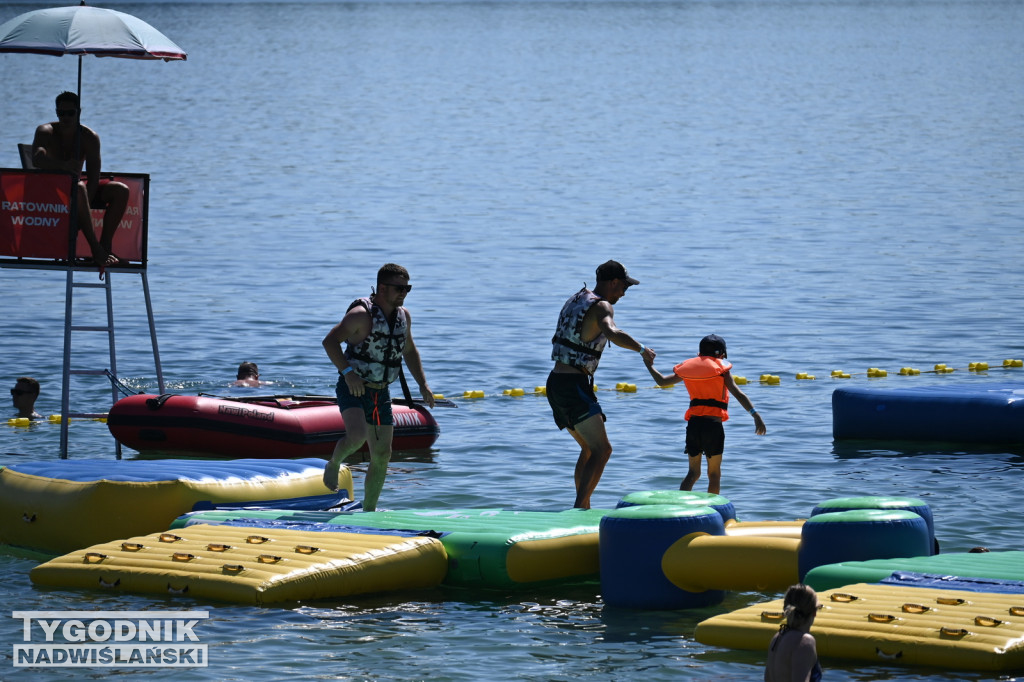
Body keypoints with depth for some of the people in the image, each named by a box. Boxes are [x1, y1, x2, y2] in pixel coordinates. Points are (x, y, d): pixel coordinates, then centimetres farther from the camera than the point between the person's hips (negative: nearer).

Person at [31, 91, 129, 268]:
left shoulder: (89, 137, -2)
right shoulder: (46, 132, -9)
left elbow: (93, 178, -11)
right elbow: (37, 159, -32)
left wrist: (84, 207, -26)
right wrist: (63, 166, -50)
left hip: (76, 188, 5)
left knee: (121, 191, -15)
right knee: (78, 188, -38)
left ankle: (106, 245, -19)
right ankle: (96, 249, -42)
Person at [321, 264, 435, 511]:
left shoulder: (404, 316, 6)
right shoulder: (361, 314, -17)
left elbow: (409, 351, 22)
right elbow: (330, 341, -17)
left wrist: (423, 384, 12)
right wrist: (347, 372, -27)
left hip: (381, 392, 7)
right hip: (353, 388, -7)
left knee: (382, 456, 4)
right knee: (358, 435, -30)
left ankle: (368, 513, 15)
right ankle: (333, 465, 3)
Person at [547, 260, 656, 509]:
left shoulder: (576, 299, 18)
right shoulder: (601, 307, -11)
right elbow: (613, 334, -33)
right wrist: (642, 349, -19)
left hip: (555, 383, 10)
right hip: (574, 386, -10)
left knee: (589, 448, 22)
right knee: (602, 450, -12)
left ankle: (583, 508, 23)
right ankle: (579, 508, -24)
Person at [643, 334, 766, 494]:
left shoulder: (688, 367, 12)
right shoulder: (720, 367, 1)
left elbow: (662, 381, 21)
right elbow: (738, 393, -9)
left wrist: (649, 365, 39)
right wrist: (755, 415, -14)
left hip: (693, 423, 3)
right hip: (713, 424, -3)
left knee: (693, 472, 9)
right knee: (714, 473, 6)